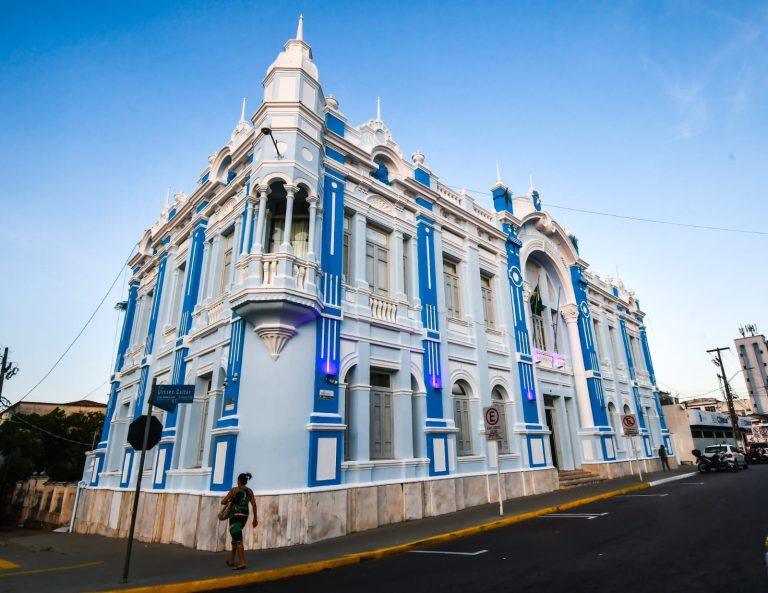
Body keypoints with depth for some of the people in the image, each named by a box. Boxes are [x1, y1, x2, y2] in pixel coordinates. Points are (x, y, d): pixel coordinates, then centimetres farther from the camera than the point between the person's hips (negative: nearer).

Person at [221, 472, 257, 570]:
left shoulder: (234, 490, -5)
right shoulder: (250, 491, 8)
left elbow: (223, 502, -2)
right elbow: (254, 504, 3)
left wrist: (229, 501, 19)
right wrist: (255, 518, 8)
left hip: (235, 516, -6)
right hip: (244, 516, 6)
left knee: (238, 539, -6)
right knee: (235, 537, 21)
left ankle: (242, 563, -10)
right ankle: (231, 561, 29)